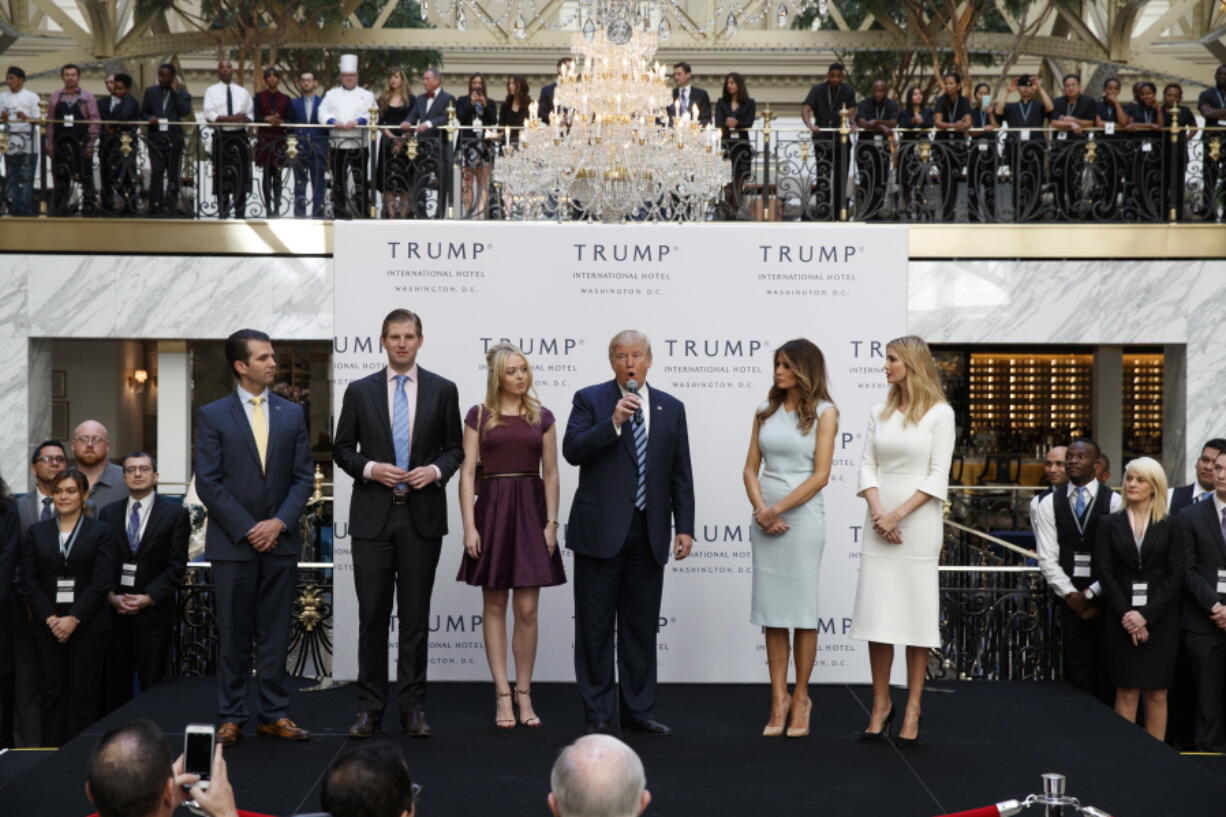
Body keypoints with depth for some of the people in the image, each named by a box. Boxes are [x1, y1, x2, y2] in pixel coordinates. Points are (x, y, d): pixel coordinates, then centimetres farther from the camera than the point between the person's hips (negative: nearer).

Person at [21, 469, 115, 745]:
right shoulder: (36, 532, 10)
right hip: (48, 626, 2)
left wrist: (74, 618, -13)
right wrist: (49, 618, -8)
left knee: (83, 693, 0)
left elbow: (101, 581, -6)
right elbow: (28, 579, 3)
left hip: (87, 626, -2)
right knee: (52, 692, 3)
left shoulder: (100, 533, 2)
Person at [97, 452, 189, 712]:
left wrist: (148, 598, -11)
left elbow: (176, 564, -3)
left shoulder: (175, 513, 3)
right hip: (114, 610, 2)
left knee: (152, 686, -1)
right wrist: (111, 596, -6)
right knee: (114, 686, 2)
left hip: (154, 610, -2)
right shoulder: (108, 513, 12)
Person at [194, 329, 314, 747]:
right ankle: (231, 717, 12)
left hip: (281, 540, 2)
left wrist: (279, 522, -9)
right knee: (233, 635, 4)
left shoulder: (292, 413, 8)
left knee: (275, 633, 6)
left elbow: (303, 477, 5)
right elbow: (208, 482, -5)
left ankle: (273, 714, 13)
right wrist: (248, 529, -11)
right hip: (233, 542, -2)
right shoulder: (212, 415, 0)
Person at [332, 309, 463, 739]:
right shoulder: (359, 391, 5)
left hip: (422, 515, 0)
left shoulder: (443, 390, 5)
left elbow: (455, 448, 9)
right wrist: (369, 468, -10)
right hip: (373, 514, 0)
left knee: (415, 615, 5)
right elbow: (341, 448, 8)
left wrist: (436, 470, -10)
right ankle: (370, 708, 10)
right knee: (372, 614, 2)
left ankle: (412, 707, 12)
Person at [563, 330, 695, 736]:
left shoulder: (671, 408, 10)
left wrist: (685, 528, 4)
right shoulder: (590, 399, 1)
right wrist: (614, 422, -22)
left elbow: (681, 474, 10)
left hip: (649, 533, 3)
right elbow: (572, 450, -12)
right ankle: (599, 713, 11)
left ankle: (638, 710, 19)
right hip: (600, 530, -3)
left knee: (642, 626, 9)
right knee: (595, 626, 2)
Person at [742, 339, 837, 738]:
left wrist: (777, 509, -13)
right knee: (771, 613, 5)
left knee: (802, 612, 2)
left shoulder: (823, 413, -2)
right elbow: (751, 469, 7)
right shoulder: (765, 413, 10)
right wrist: (762, 510, -9)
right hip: (765, 520, 4)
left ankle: (800, 698, 14)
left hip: (803, 518, -4)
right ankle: (778, 699, 10)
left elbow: (821, 475, -9)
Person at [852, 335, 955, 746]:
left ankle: (913, 708, 8)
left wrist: (899, 514, -13)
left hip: (919, 522, -4)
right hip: (880, 523, 4)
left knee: (916, 614, 1)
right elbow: (867, 467, 6)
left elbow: (937, 476, -6)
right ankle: (881, 703, 12)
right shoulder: (879, 413, 10)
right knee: (877, 614, 2)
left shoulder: (940, 413, -2)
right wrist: (878, 513, -9)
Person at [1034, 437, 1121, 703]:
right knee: (1078, 673, 2)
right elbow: (1047, 558, 2)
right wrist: (1071, 594, -7)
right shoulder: (1049, 504, 6)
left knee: (1108, 672, 1)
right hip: (1071, 599, 2)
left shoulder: (1114, 501, -2)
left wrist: (1092, 594, -8)